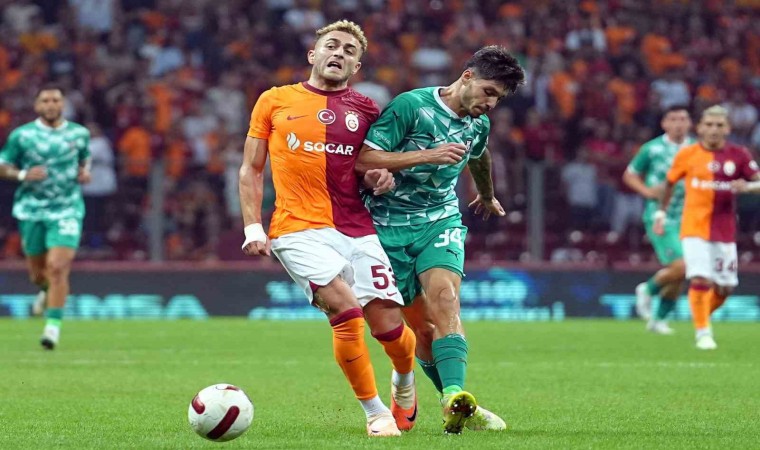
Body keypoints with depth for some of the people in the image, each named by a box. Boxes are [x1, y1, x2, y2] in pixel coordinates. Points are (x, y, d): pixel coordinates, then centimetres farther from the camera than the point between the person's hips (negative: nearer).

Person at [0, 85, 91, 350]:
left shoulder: (79, 134, 4)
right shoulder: (22, 135, -2)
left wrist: (85, 171, 1)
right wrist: (23, 174, -17)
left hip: (67, 211, -1)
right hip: (32, 210, 1)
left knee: (57, 267, -17)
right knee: (37, 273, 10)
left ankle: (53, 325, -12)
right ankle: (47, 288, 48)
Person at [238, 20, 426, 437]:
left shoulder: (365, 110, 13)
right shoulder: (275, 101, 9)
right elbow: (251, 170, 12)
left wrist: (383, 178, -2)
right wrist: (253, 227, 1)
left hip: (357, 230, 3)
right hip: (299, 230, -2)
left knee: (388, 325, -5)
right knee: (346, 310, -23)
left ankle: (404, 383, 30)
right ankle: (375, 412, -7)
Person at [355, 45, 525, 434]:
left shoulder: (479, 124, 8)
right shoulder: (410, 106, -13)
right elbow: (364, 159, -18)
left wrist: (486, 196, 52)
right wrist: (428, 156, -23)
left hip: (441, 222, 3)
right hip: (391, 226, -3)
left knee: (444, 299, -24)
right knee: (420, 326, -3)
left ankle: (456, 402, -39)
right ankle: (458, 406, 10)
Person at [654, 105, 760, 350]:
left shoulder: (738, 155, -1)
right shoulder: (688, 154, -2)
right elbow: (670, 183, 12)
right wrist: (661, 212, 12)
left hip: (724, 231, 2)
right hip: (694, 228, -2)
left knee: (724, 287, 6)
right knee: (700, 279, -17)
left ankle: (703, 316, 34)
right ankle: (703, 332, -4)